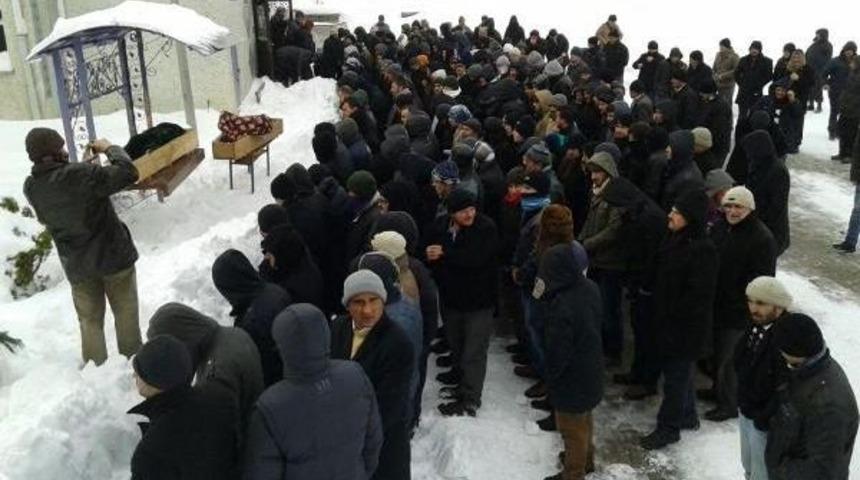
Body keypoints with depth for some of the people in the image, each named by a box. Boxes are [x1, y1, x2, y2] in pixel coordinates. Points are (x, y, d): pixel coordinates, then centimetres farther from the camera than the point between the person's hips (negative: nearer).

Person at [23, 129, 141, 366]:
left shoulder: (31, 188, -7)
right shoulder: (81, 174, -26)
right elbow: (127, 173, -24)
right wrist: (109, 149, -8)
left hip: (77, 264, 4)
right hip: (113, 255, -4)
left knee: (90, 321, 19)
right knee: (125, 313, 15)